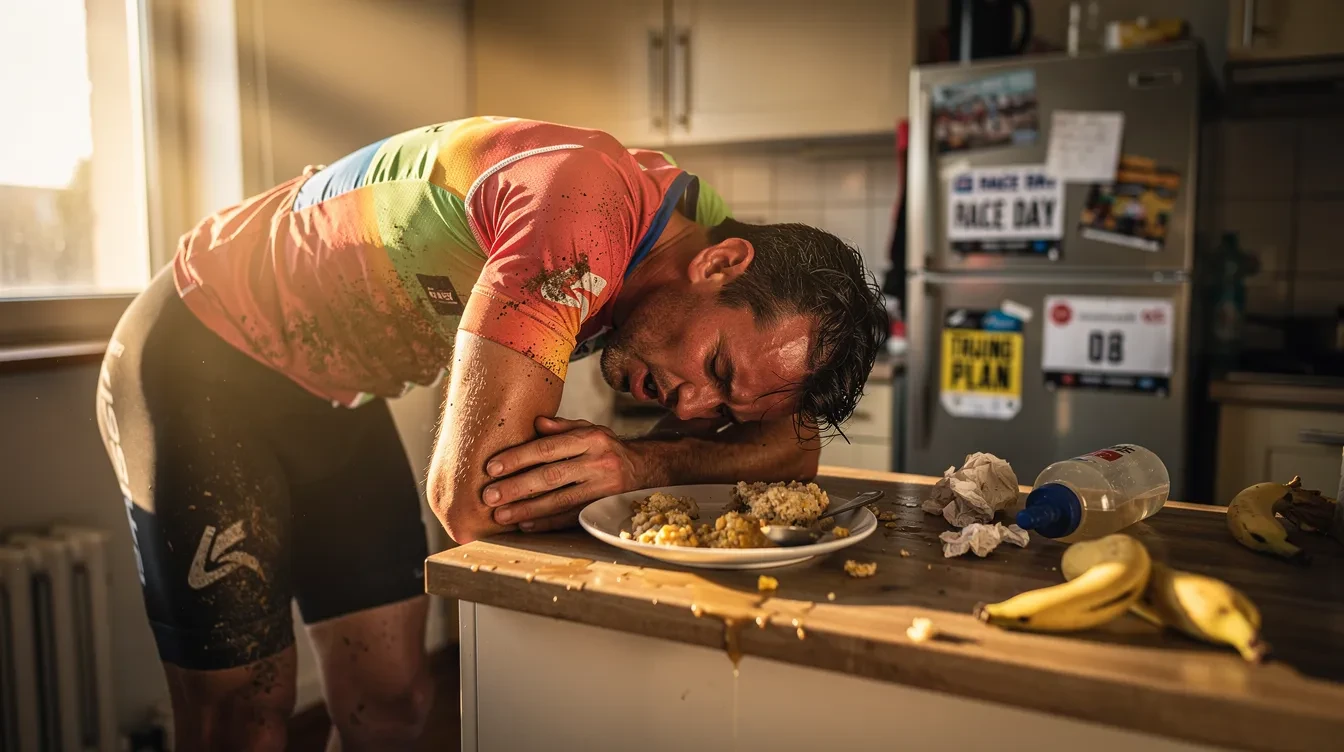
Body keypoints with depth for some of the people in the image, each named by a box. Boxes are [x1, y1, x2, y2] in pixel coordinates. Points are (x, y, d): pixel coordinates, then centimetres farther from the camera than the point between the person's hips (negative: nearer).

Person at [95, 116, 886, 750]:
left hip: (334, 393, 7)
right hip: (200, 359, -6)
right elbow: (471, 502, -36)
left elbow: (796, 443, -6)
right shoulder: (590, 216, -36)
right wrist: (631, 468, -20)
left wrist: (642, 460, -25)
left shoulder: (697, 223, -9)